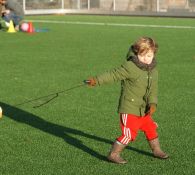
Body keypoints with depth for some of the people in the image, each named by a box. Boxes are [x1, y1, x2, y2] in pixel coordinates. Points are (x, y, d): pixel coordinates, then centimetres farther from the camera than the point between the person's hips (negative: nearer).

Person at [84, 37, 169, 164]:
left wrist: (153, 103, -13)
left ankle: (157, 150, 43)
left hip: (144, 110, 7)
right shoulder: (130, 67, -19)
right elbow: (114, 74, -15)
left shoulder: (153, 70, 3)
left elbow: (153, 89, 2)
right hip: (129, 109, -7)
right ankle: (113, 154, 5)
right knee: (129, 134, -9)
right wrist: (97, 80, -20)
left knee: (151, 129, 20)